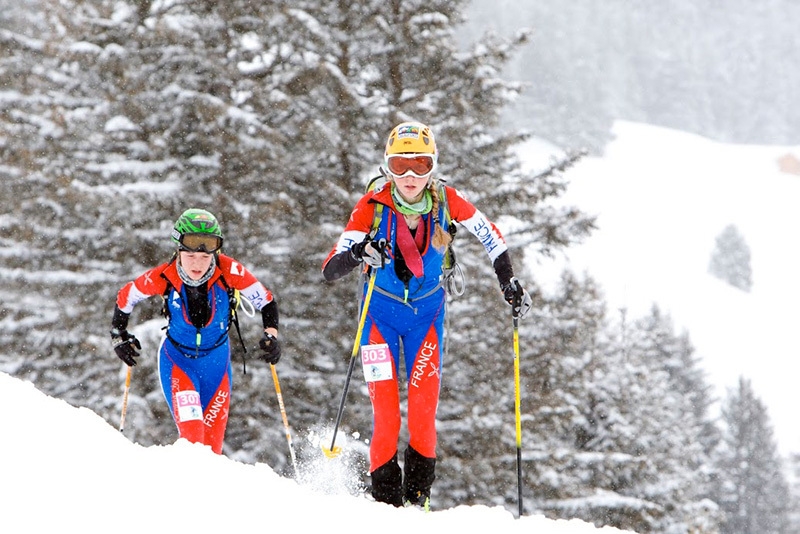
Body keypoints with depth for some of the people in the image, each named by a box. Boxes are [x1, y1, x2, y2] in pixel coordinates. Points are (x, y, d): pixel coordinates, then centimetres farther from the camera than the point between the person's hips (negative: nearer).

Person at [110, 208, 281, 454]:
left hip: (217, 362, 2)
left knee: (212, 440, 5)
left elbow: (266, 300, -11)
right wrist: (119, 336, -2)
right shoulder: (163, 277, -23)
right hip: (177, 360, -2)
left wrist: (271, 335, -23)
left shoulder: (228, 271, -23)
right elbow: (125, 297, -5)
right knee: (191, 435, -21)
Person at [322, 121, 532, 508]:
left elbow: (489, 235, 3)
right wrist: (359, 253, -47)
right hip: (381, 312, -1)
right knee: (385, 409, -10)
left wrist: (509, 283, -1)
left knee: (424, 405, -9)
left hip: (427, 312, 1)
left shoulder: (445, 201, -17)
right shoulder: (373, 207, -22)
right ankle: (385, 492, 3)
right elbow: (329, 270, -27)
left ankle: (418, 491, 6)